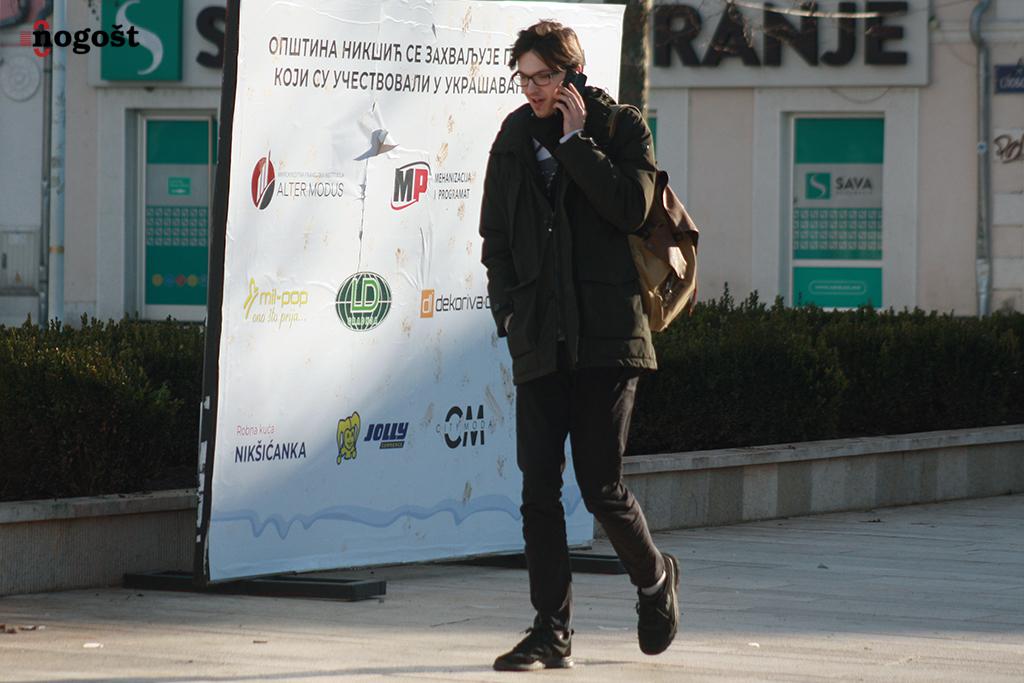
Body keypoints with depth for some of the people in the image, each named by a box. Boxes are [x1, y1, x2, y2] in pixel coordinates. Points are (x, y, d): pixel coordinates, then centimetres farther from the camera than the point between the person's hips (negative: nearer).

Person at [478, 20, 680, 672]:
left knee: (601, 484, -4)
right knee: (539, 489, -1)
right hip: (540, 341, 4)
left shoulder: (621, 127, 1)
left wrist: (575, 141, -12)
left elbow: (631, 209, -15)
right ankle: (552, 631, 3)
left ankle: (655, 578, 24)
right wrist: (510, 311, 8)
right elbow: (495, 235, 19)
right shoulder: (515, 136, 13)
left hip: (606, 334, -4)